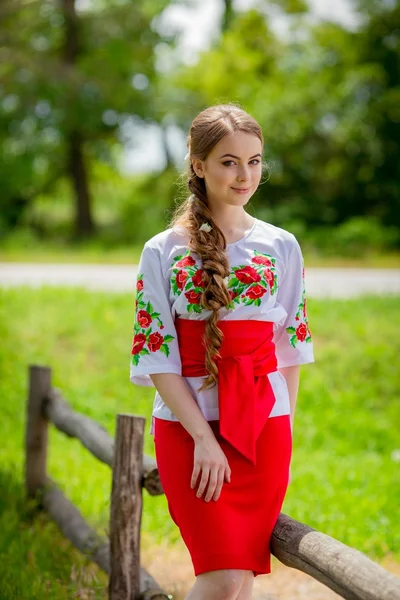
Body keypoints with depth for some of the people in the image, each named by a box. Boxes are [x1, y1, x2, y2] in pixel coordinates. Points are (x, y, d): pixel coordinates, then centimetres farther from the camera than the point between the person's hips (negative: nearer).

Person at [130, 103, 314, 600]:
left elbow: (289, 349, 9)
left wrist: (284, 434, 3)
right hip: (187, 427, -2)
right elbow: (156, 357, -5)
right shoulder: (164, 251, -2)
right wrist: (204, 438, -12)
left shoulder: (281, 248, 5)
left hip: (264, 426, 3)